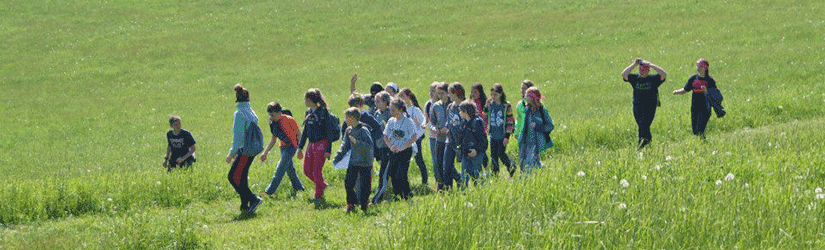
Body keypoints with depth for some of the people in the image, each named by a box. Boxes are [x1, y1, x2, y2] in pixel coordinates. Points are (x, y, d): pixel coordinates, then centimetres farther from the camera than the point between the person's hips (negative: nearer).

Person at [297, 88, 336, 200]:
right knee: (307, 171, 6)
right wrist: (300, 147, 15)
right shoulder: (309, 112, 10)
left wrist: (328, 150, -17)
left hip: (321, 144, -7)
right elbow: (305, 131, 18)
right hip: (311, 144, 7)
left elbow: (330, 132, -12)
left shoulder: (323, 112, -12)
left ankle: (319, 195, 7)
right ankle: (323, 184, 29)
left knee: (317, 171, -6)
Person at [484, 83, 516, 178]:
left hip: (502, 135, -5)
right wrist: (486, 107, -8)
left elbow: (510, 121, -8)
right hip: (493, 135, 5)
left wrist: (507, 136, -12)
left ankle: (511, 168, 17)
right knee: (493, 154, 8)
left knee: (501, 154, -5)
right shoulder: (490, 104, 5)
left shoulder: (506, 106, -9)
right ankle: (495, 173, 20)